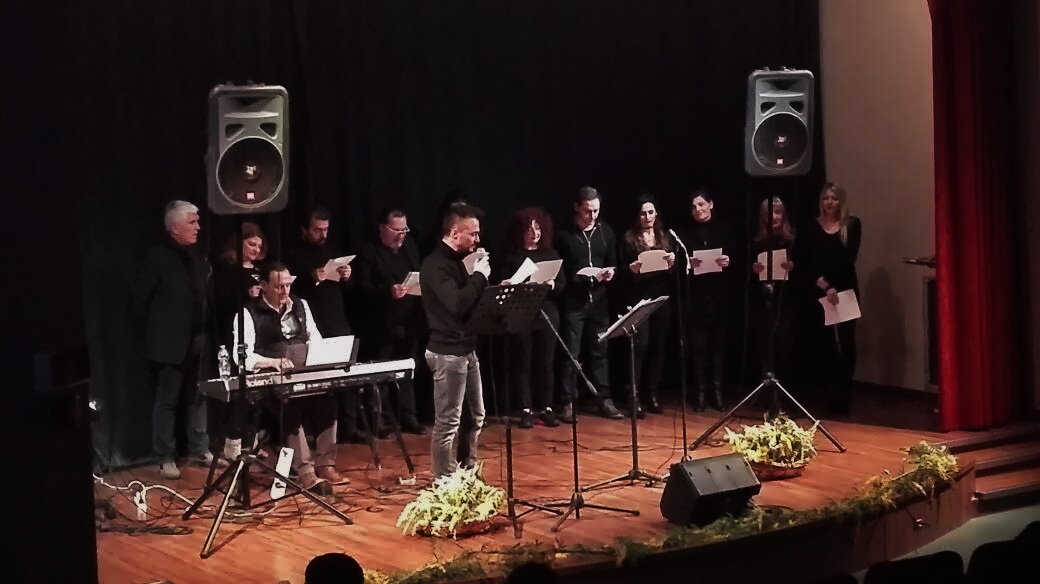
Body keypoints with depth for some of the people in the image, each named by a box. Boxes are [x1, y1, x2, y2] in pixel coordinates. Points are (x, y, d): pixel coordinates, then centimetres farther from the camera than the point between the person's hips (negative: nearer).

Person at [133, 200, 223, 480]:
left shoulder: (198, 256, 8)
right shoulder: (157, 257, -10)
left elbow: (208, 294, 14)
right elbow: (140, 299, -9)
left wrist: (209, 329, 3)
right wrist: (156, 330, -5)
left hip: (199, 339, 6)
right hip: (171, 342, -6)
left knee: (198, 397, 12)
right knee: (167, 401, 2)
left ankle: (199, 450, 22)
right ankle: (165, 458, 9)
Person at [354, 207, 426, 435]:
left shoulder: (410, 248, 14)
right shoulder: (369, 253, -6)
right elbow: (362, 288, -14)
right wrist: (388, 291, -28)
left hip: (409, 321, 6)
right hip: (382, 324, -6)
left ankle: (408, 416, 17)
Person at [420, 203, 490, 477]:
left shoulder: (454, 261, 13)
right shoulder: (436, 264, -17)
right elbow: (457, 304, -29)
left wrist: (479, 277, 2)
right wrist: (479, 275, -19)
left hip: (465, 348, 10)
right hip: (448, 352, -10)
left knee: (476, 417, 16)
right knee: (448, 423, -4)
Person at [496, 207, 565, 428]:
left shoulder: (551, 254, 10)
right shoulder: (511, 257, 2)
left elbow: (562, 285, 6)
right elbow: (502, 285, -2)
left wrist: (551, 285, -15)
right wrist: (508, 287, -24)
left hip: (547, 314, 2)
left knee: (545, 362, 5)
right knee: (521, 363, -1)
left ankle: (546, 408, 12)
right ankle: (526, 409, 5)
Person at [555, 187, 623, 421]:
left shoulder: (606, 232, 8)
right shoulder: (564, 234, -5)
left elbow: (613, 264, 14)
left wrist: (610, 273, -7)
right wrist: (573, 278, -18)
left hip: (598, 300, 4)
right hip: (572, 301, -4)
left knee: (599, 351, 9)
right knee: (570, 353, -1)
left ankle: (605, 400, 14)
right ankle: (568, 403, 4)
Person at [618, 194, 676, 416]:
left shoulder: (665, 237, 12)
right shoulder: (629, 238, 2)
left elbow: (676, 269, 12)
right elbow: (622, 270, 0)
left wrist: (672, 263, -9)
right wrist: (631, 269, -20)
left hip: (662, 297, 4)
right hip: (639, 297, -4)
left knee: (659, 346, 4)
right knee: (640, 345, -11)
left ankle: (651, 394, 13)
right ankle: (633, 396, -6)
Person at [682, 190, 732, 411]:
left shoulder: (723, 230, 9)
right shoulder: (687, 234, 9)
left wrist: (728, 262, -15)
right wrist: (687, 264, -17)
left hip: (720, 295, 0)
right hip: (696, 296, 0)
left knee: (718, 343, 0)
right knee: (699, 344, -3)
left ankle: (718, 391, 5)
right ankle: (700, 393, 1)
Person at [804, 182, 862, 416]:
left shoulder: (852, 225, 2)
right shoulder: (814, 227, 6)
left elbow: (849, 259, -6)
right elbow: (811, 260, -4)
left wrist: (832, 285, -16)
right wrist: (821, 282, -21)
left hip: (846, 289, -1)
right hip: (821, 291, 1)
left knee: (845, 339, -3)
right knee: (827, 340, 2)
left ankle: (843, 395, 0)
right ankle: (833, 394, 7)